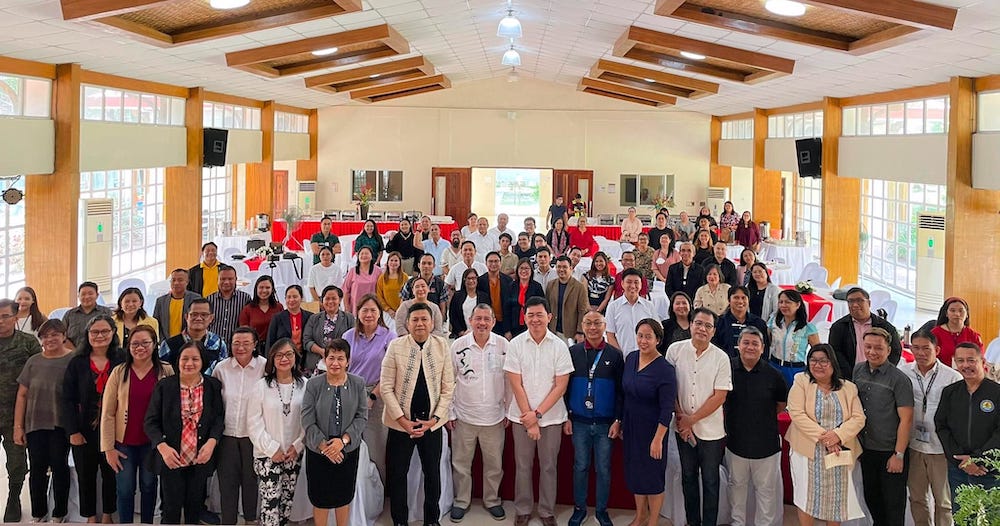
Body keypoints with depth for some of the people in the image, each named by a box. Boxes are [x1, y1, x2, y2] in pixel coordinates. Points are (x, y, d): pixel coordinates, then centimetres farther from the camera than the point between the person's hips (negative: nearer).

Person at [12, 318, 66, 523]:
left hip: (61, 425, -3)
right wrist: (18, 426, 5)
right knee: (37, 468, 8)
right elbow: (22, 395, 8)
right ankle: (38, 514, 21)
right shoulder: (33, 361, 6)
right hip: (35, 425, 3)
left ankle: (59, 514, 19)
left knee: (59, 466, 6)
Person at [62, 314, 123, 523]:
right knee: (86, 475, 9)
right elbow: (68, 399, -2)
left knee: (110, 473, 10)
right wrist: (73, 431, -9)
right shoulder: (77, 363, 0)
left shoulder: (121, 361, -3)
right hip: (85, 431, 1)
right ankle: (91, 517, 23)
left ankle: (107, 516, 26)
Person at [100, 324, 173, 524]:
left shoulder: (166, 372, -4)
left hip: (152, 442, 0)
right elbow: (107, 413, -2)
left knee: (148, 486, 13)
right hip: (124, 442, 0)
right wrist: (108, 447, -5)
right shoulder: (119, 372, -4)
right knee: (125, 490, 7)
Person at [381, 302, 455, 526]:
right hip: (401, 422, -1)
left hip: (432, 422, 1)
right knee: (397, 473, 8)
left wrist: (434, 419, -8)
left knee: (433, 473, 11)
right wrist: (403, 420, -11)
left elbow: (448, 387, -1)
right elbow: (386, 387, -6)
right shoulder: (396, 346, -7)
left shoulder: (442, 345, -3)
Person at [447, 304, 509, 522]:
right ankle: (461, 501, 27)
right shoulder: (458, 346, -5)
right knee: (461, 463, 10)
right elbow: (449, 381, 1)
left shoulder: (503, 345, -4)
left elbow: (509, 380, 3)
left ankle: (492, 500, 31)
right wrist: (449, 413, 0)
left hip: (495, 417, 0)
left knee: (494, 463, 12)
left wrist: (509, 411, 3)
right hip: (463, 416, 0)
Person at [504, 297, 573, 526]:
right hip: (522, 416, 0)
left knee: (548, 466, 9)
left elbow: (561, 385, -6)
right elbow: (516, 385, -6)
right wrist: (528, 418, -9)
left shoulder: (559, 346, -5)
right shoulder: (515, 345, -5)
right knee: (523, 466, 9)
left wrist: (538, 414, -12)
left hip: (551, 416, 0)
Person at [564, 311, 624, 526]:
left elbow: (620, 391, 1)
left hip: (605, 423, 0)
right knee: (580, 467, 9)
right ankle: (579, 508, 22)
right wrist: (566, 417, 0)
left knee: (604, 469, 7)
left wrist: (617, 420, -4)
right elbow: (565, 387, 4)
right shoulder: (572, 352, 1)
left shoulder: (615, 355, 0)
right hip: (579, 422, 0)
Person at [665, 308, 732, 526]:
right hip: (683, 427, 2)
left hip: (711, 430, -2)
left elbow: (719, 396, -10)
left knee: (710, 480, 8)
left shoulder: (721, 358, -8)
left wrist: (692, 419, -12)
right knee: (688, 476, 15)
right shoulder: (675, 350, -4)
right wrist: (680, 416, -7)